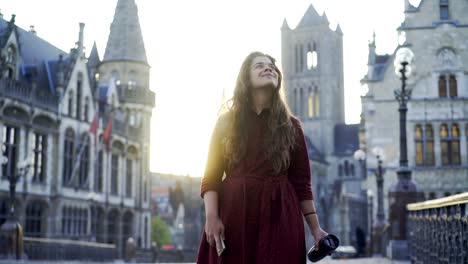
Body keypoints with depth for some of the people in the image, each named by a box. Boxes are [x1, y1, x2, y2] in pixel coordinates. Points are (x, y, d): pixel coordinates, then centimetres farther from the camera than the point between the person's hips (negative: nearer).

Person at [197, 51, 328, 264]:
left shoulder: (291, 126, 12)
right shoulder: (226, 122, 9)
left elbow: (301, 181, 8)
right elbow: (211, 176, 2)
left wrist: (315, 228, 2)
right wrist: (211, 217, -12)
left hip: (279, 218, 1)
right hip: (233, 216, 0)